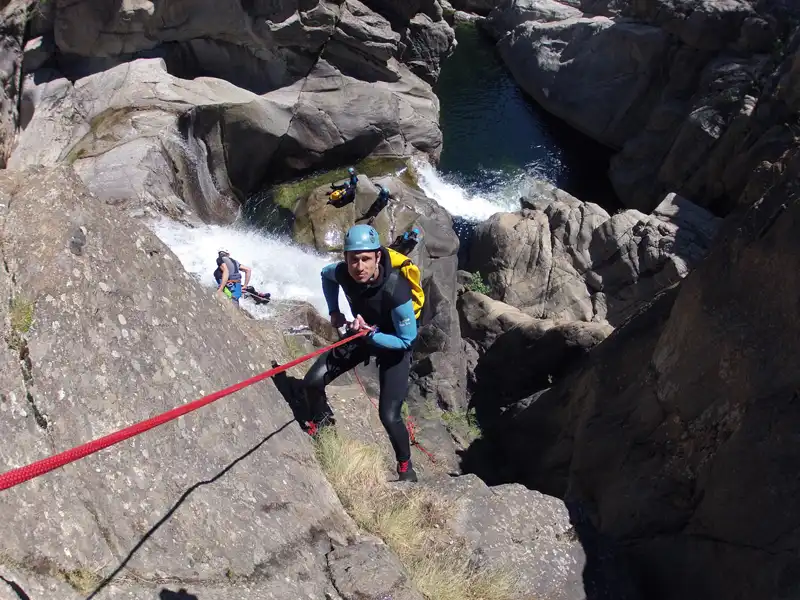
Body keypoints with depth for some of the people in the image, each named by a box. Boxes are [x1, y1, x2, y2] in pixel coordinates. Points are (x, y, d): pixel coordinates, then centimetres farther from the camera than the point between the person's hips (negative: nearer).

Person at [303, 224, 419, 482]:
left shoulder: (396, 289, -38)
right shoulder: (342, 272, -24)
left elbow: (407, 340, -27)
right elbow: (325, 274, 5)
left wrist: (370, 334, -34)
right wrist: (334, 311, -1)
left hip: (393, 345, -5)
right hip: (361, 333, 5)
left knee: (389, 416, -12)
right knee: (313, 381, -2)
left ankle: (405, 466, 17)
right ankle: (320, 423, 31)